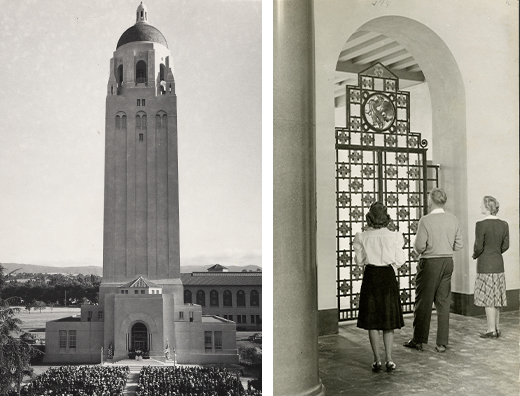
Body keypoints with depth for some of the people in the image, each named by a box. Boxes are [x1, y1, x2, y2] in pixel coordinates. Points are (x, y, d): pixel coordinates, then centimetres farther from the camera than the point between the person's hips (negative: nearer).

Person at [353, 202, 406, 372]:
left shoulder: (362, 238, -7)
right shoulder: (393, 237, -8)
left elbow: (359, 261, 1)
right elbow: (399, 261, -2)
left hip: (370, 276, 0)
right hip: (388, 276, 0)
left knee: (372, 321, 8)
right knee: (388, 319, 12)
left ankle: (377, 360, 10)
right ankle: (389, 359, 11)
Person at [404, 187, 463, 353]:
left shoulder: (425, 220, -15)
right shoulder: (453, 220, 2)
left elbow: (419, 247, -16)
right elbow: (459, 245, 6)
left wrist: (416, 247, 5)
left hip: (430, 263, -5)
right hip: (448, 262, 5)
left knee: (423, 302, 6)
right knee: (444, 303, 10)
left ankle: (419, 340, 15)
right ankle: (442, 343, 13)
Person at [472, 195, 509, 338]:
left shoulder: (481, 225, -16)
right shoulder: (504, 225, 4)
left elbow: (479, 247, -15)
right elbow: (505, 246, 8)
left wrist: (475, 255, 4)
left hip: (485, 265, -7)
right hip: (499, 263, 7)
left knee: (488, 298, 0)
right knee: (496, 297, 14)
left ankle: (491, 330, 5)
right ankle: (496, 328, 21)